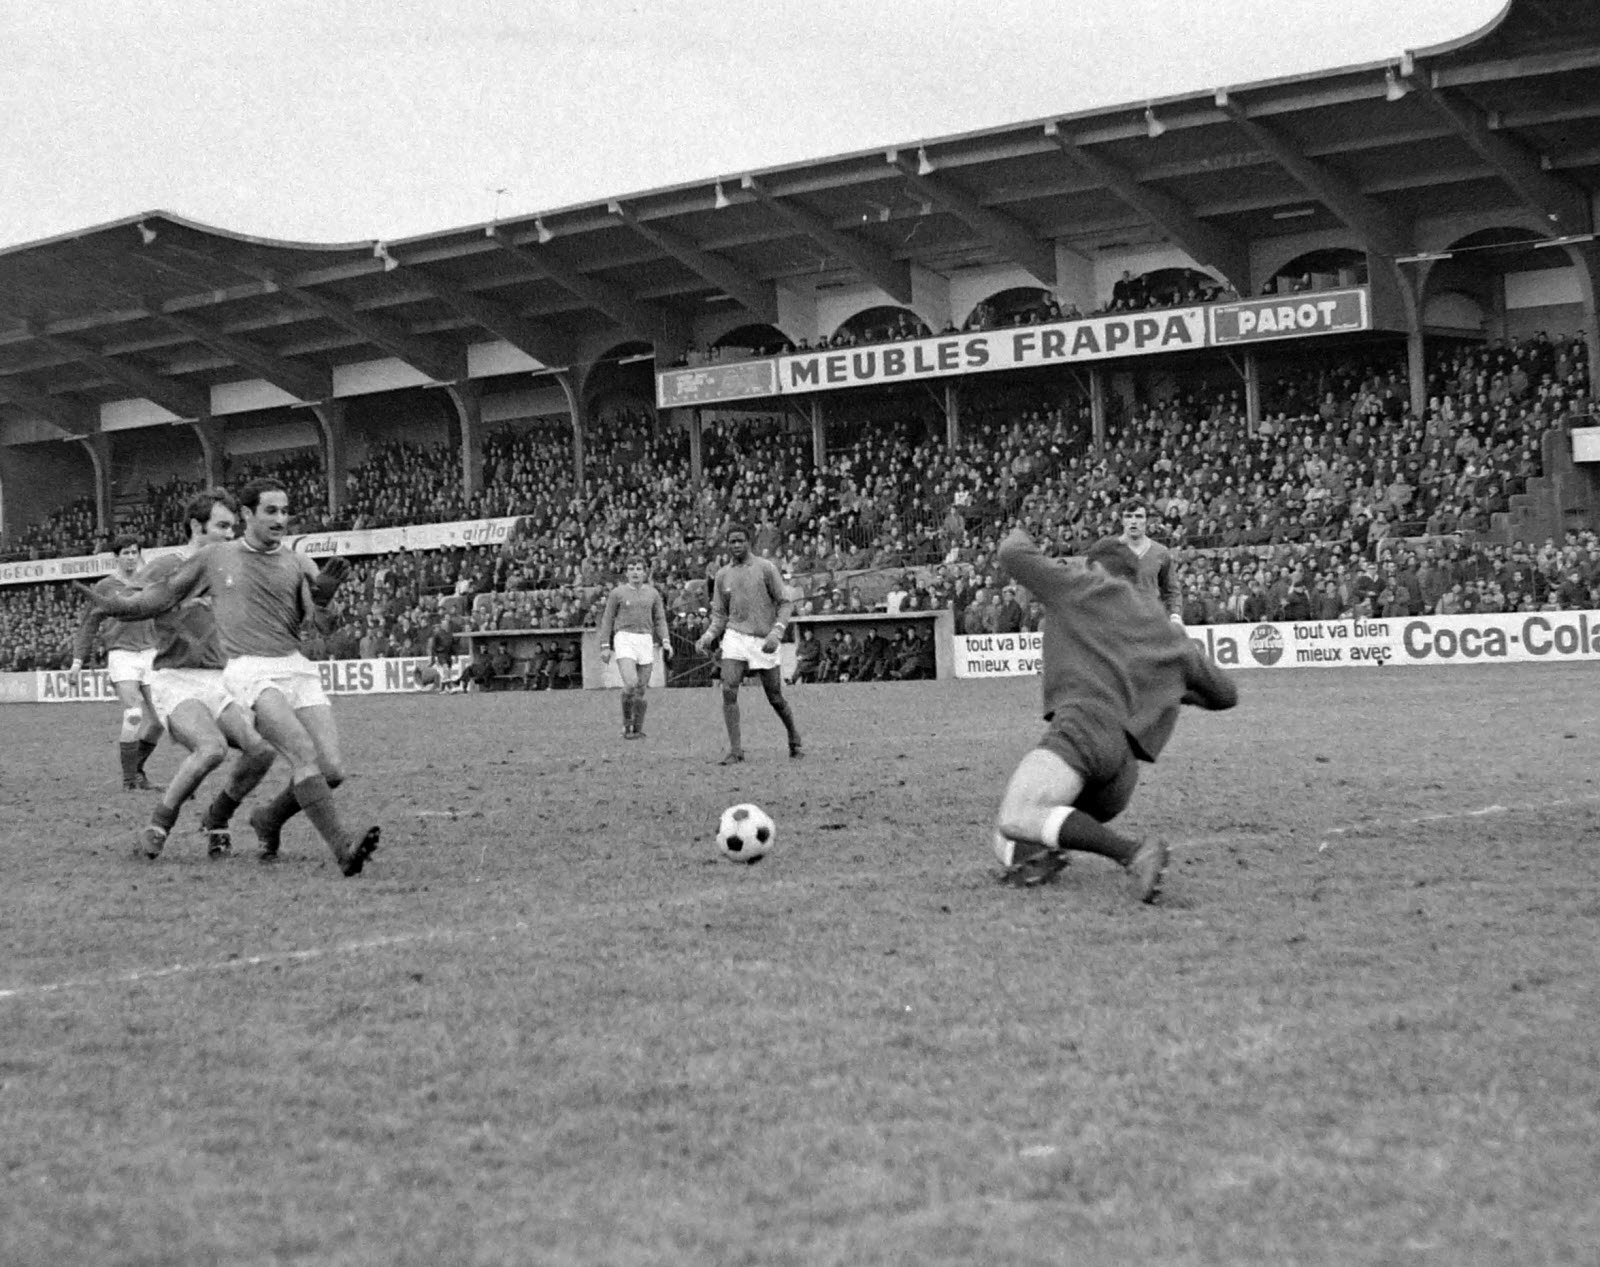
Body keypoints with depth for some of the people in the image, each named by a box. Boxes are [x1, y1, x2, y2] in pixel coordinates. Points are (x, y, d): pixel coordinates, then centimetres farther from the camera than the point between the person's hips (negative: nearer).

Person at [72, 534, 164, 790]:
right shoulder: (105, 586, 2)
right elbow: (88, 625, 6)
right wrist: (78, 660, 0)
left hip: (148, 654, 4)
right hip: (121, 656, -4)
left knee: (157, 721, -1)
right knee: (134, 716, -19)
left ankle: (137, 767, 22)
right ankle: (129, 779, -9)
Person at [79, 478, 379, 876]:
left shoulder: (298, 564, 15)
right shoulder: (216, 557, 11)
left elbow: (315, 618, 0)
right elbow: (167, 593, 22)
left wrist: (324, 592, -21)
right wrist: (114, 603, 11)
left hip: (298, 668, 4)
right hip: (249, 670, -4)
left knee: (332, 770, -9)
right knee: (304, 753, -27)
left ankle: (269, 819, 18)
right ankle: (342, 845, -31)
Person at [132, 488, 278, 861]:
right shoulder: (164, 569, -3)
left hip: (218, 684, 5)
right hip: (174, 682, -5)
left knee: (262, 749, -20)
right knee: (213, 748, -32)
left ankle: (216, 819, 7)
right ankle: (159, 825, -10)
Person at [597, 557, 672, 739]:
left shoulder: (653, 593, 11)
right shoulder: (617, 593, 3)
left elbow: (660, 620, 12)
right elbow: (607, 620, 6)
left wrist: (666, 642, -3)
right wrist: (605, 646, 0)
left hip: (646, 641, 3)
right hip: (624, 640, -3)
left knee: (641, 689, 2)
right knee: (631, 684, -20)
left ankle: (638, 729, 16)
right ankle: (626, 722, 1)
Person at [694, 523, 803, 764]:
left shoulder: (766, 568, -2)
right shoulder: (722, 575, 9)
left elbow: (785, 603, -2)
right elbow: (719, 615, 13)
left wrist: (776, 632, -17)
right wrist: (708, 636, -6)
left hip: (764, 642, -2)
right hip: (735, 638, 2)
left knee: (775, 698, 4)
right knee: (728, 691, -16)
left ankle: (794, 740, 29)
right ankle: (735, 750, -10)